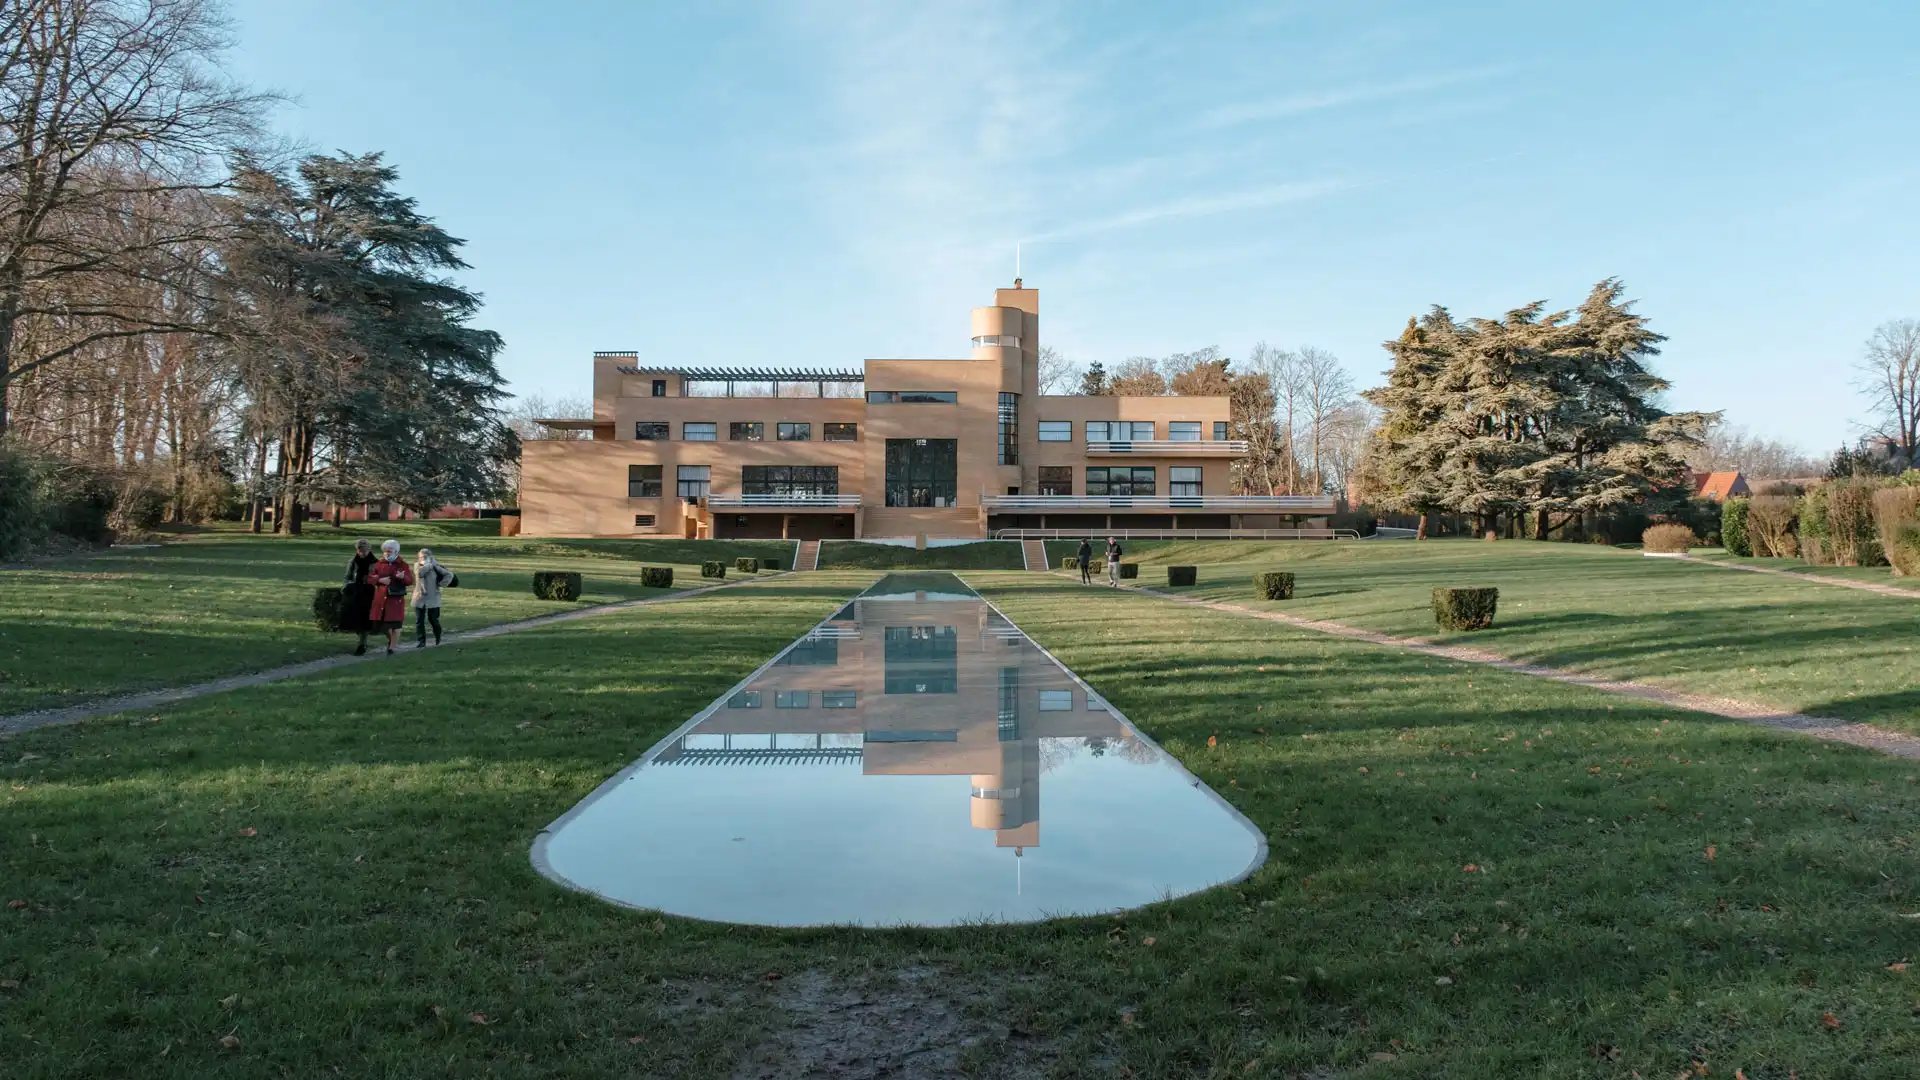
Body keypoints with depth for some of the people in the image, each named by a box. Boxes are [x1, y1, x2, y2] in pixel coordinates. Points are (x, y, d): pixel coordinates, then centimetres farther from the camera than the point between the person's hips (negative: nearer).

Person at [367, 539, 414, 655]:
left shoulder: (402, 564, -1)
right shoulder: (379, 564, 7)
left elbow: (410, 581, -6)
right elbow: (369, 578, 6)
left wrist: (403, 577, -29)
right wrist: (380, 580, -14)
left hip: (396, 599, -3)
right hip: (381, 598, 3)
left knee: (395, 624, -2)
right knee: (381, 622, 10)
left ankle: (391, 648, 9)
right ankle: (390, 639, 37)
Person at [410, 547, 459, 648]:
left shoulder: (435, 567, -3)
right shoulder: (417, 565, 3)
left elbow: (449, 574, -5)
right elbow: (420, 572, -19)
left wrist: (442, 584, -8)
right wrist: (429, 565, -17)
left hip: (432, 598, -2)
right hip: (419, 597, 2)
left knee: (433, 619, 9)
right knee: (419, 621, -1)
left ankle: (437, 638, 34)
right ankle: (420, 641, 5)